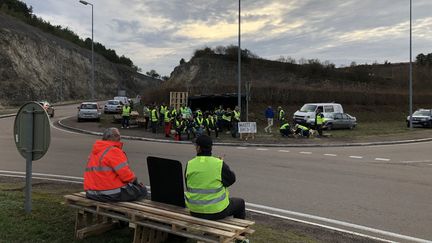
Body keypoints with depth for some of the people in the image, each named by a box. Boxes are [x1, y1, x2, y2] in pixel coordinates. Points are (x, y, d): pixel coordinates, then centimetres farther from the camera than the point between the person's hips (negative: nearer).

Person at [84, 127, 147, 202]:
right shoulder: (114, 151, -17)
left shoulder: (94, 152, 12)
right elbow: (126, 175, -22)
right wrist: (134, 179, 0)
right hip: (111, 195, -9)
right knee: (142, 190, 6)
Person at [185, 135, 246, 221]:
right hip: (216, 212, -4)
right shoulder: (219, 164, -18)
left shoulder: (190, 164, -8)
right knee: (240, 203, 24)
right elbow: (232, 179, -2)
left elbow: (187, 186, 5)